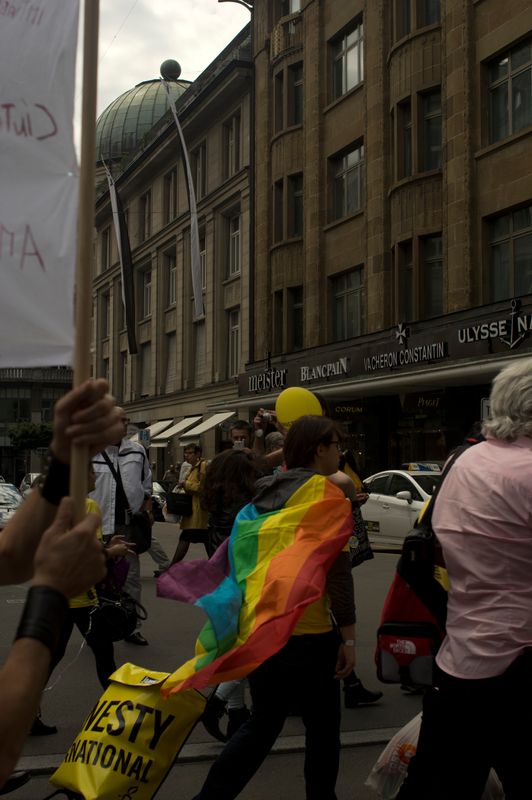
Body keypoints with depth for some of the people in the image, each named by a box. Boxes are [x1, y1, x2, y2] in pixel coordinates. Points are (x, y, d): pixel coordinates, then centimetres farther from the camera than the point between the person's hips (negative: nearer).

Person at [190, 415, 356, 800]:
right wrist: (348, 636, -11)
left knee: (261, 724, 18)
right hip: (308, 631, -7)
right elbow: (338, 570, -16)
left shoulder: (264, 491, 8)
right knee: (322, 728, 13)